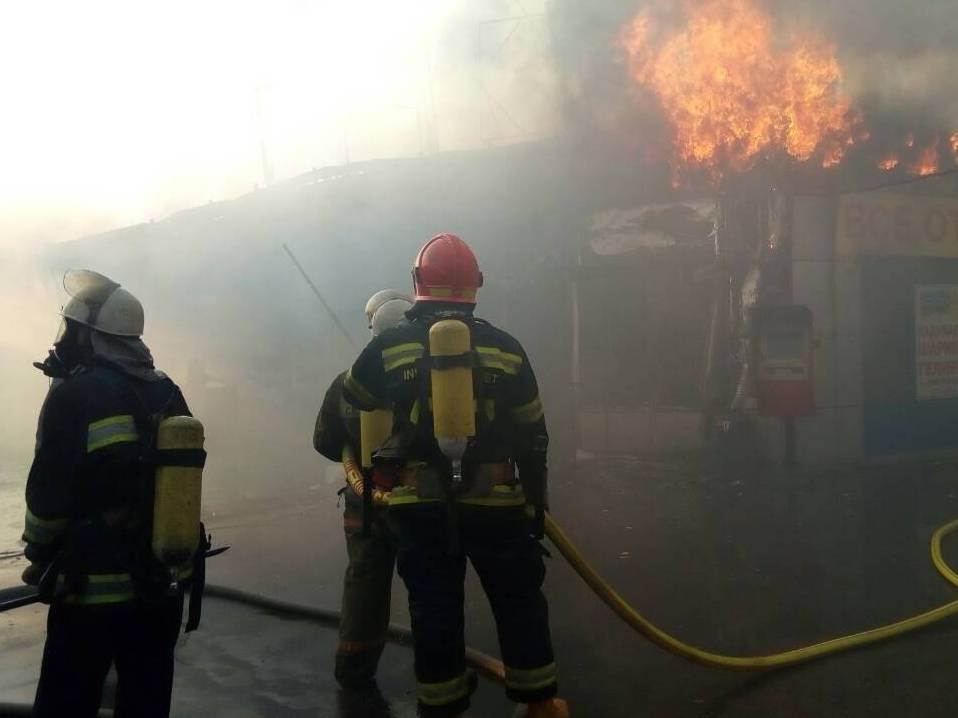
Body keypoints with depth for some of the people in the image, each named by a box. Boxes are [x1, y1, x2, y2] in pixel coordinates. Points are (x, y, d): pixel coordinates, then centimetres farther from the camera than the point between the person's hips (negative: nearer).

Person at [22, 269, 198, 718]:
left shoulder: (76, 395, -13)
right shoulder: (168, 393, 6)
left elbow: (48, 492, -13)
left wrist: (38, 557, 3)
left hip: (95, 586, -6)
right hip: (165, 579, 6)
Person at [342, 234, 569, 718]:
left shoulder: (388, 347, -1)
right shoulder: (505, 348, 0)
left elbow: (353, 396, 19)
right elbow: (532, 436, 5)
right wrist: (536, 498, 16)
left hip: (422, 504, 0)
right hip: (494, 500, 0)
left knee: (434, 609, 10)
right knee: (518, 601, 16)